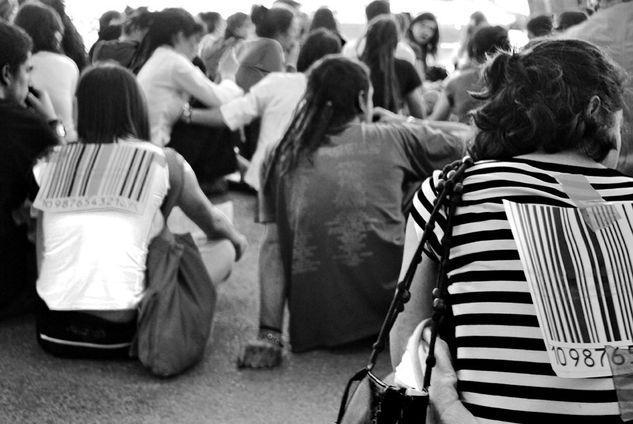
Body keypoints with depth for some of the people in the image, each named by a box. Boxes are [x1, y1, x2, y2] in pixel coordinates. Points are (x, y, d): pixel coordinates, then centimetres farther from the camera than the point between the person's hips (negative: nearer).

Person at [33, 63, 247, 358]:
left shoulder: (50, 164, 10)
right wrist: (237, 241, 42)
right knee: (224, 249, 13)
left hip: (52, 332, 4)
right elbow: (213, 224, 21)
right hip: (118, 332, -4)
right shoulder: (163, 163, 3)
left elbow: (42, 257, 11)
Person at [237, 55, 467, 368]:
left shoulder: (281, 157, 8)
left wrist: (269, 333, -1)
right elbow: (461, 147, 14)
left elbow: (272, 246, 2)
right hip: (387, 304, -3)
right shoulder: (391, 140, 4)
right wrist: (410, 125, 34)